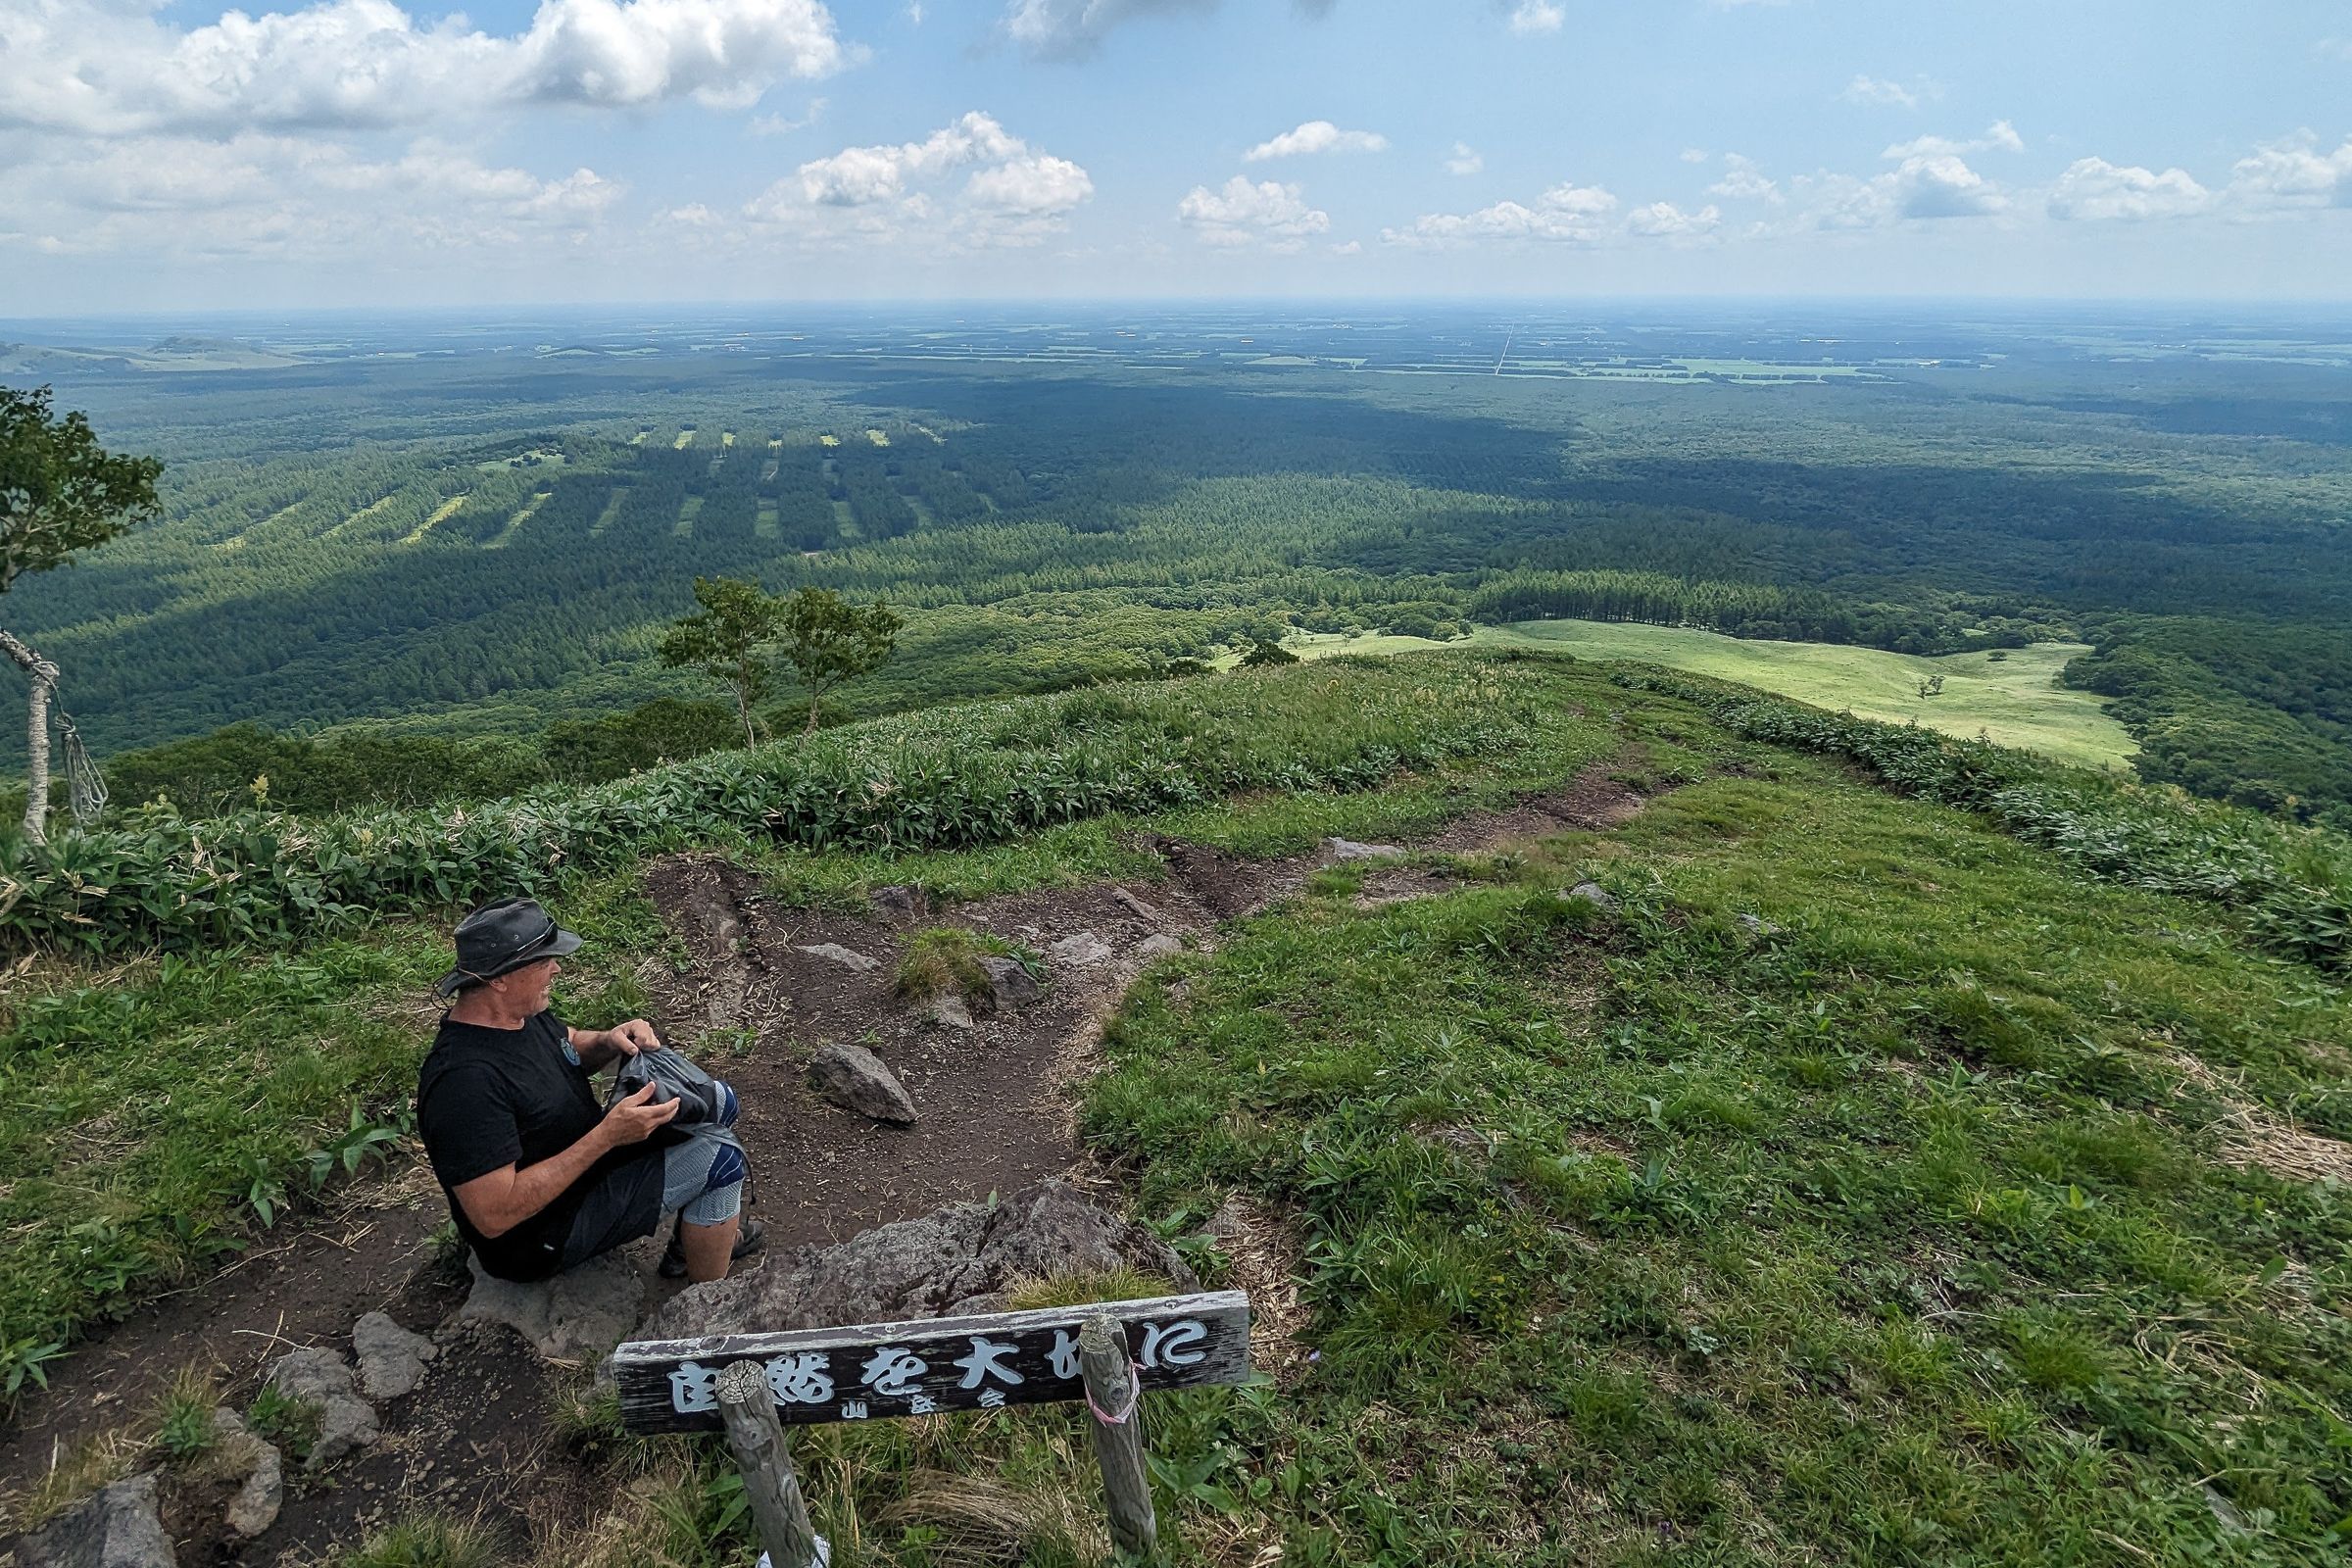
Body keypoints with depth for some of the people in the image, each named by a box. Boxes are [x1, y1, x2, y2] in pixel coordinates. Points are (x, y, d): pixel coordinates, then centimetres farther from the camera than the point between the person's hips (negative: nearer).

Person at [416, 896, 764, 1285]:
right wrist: (608, 1135, -36)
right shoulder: (466, 1081, -35)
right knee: (719, 1158, -17)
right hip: (548, 1236, -9)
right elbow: (493, 1216, -36)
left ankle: (706, 1234, 27)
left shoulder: (516, 1010, -7)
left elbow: (572, 1046, 14)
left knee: (716, 1103, 8)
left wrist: (611, 1040, -10)